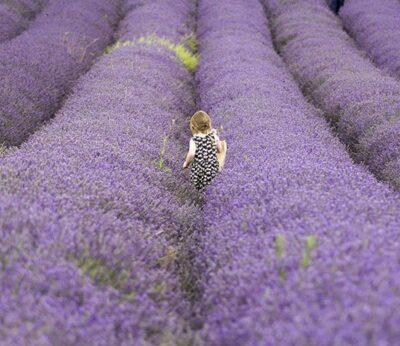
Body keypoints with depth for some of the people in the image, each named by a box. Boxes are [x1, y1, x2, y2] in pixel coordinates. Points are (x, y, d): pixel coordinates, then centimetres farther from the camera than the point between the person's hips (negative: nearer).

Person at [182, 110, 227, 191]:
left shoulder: (194, 140, -16)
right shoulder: (213, 135, -5)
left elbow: (191, 154, -27)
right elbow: (220, 149, 4)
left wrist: (186, 163, -8)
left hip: (199, 169, -2)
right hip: (214, 168, 2)